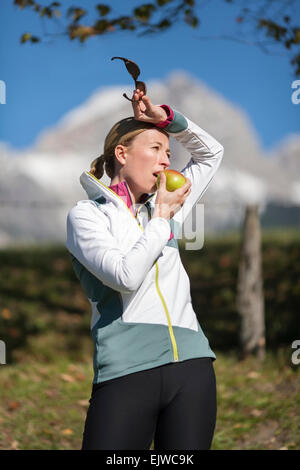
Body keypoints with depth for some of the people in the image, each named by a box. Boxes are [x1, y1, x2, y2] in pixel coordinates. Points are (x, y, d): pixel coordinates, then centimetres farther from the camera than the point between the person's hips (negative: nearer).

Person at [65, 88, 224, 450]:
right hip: (126, 371, -5)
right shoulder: (86, 215, 3)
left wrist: (167, 118, 14)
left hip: (191, 365, 5)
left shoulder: (164, 208, 19)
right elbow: (126, 275, -13)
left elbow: (211, 153, 28)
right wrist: (162, 216, -2)